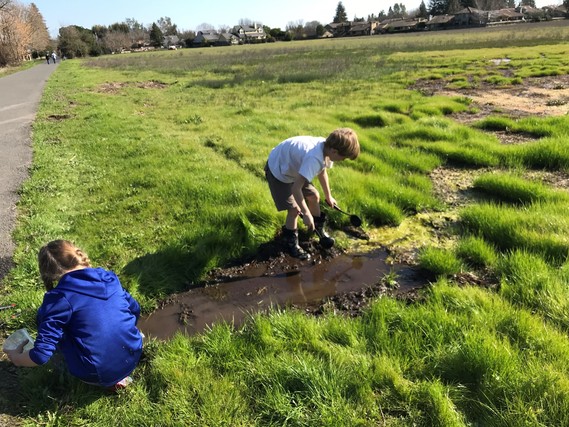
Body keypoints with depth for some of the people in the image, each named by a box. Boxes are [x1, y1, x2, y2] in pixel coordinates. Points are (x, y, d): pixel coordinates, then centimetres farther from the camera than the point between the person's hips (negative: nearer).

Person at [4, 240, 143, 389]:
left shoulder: (59, 298, -13)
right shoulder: (108, 277, 2)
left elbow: (42, 355, -15)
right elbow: (135, 310, 13)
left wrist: (16, 358, 6)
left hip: (100, 374, -6)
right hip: (133, 358, 6)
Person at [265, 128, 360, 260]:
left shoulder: (325, 147, -12)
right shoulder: (314, 159, -41)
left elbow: (322, 171, 8)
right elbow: (296, 187, -44)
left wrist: (328, 196, 16)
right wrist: (306, 213, -37)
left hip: (292, 167, 9)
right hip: (278, 171, -9)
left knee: (314, 196, 15)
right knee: (294, 209, -12)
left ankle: (318, 228, 39)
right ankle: (291, 244, 9)